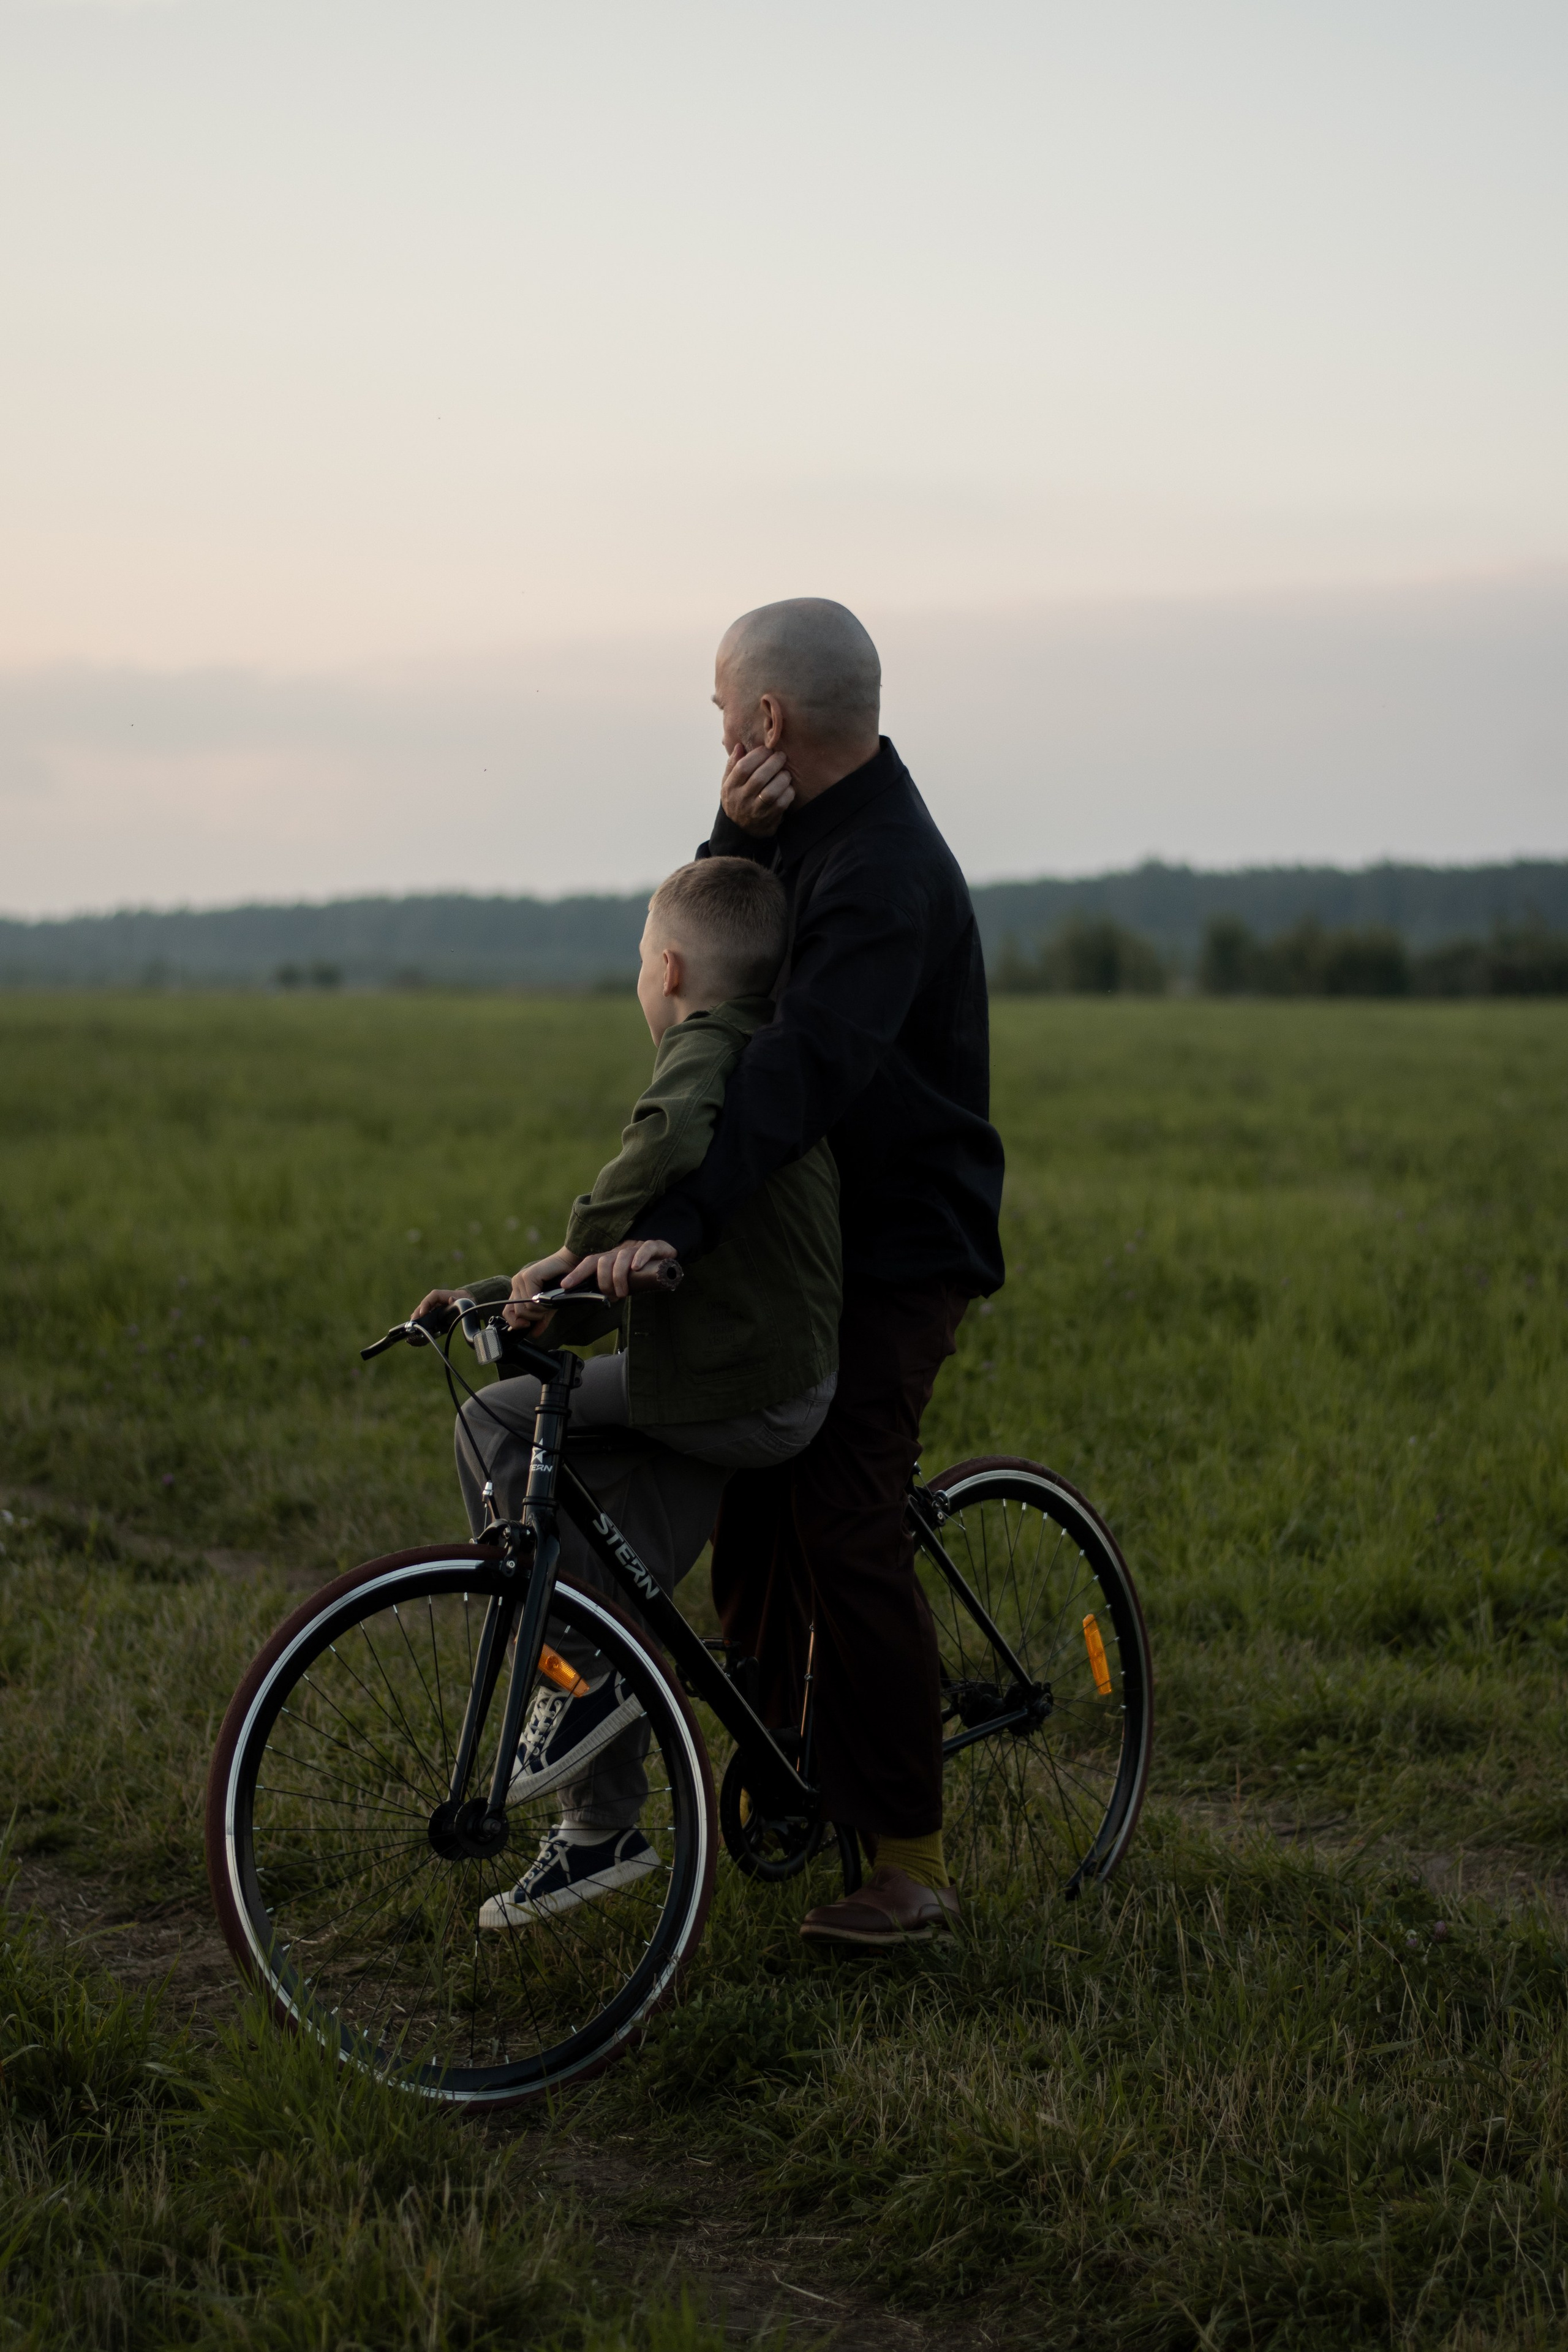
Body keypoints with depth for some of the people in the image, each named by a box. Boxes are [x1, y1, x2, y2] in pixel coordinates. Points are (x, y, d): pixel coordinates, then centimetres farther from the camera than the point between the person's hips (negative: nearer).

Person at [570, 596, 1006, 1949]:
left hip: (896, 1255, -10)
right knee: (752, 1511, 13)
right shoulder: (811, 834, 11)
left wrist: (673, 1224, -45)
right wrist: (735, 837, -9)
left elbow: (805, 1065, -35)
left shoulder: (885, 872, -22)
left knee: (847, 1536, -13)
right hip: (803, 1237, 10)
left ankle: (911, 1866, -8)